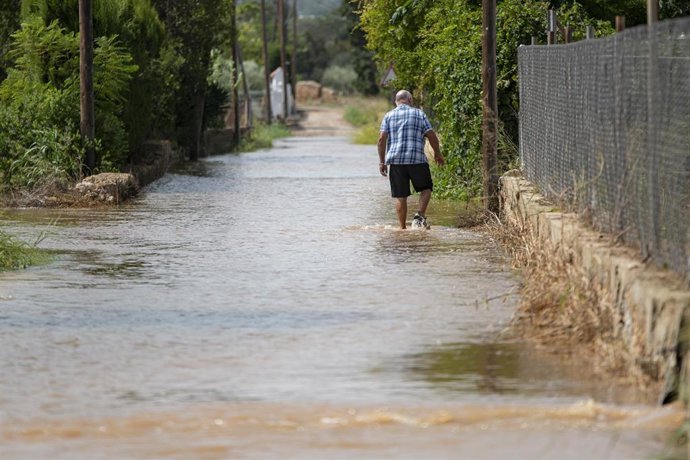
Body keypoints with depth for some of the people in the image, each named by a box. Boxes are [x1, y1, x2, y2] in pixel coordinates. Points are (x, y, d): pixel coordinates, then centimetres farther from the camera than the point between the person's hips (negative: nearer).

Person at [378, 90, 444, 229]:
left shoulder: (388, 116, 9)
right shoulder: (419, 114, 6)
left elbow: (382, 139, -1)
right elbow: (431, 136, 0)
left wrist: (382, 162, 3)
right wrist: (438, 154, 14)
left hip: (395, 161, 2)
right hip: (417, 160, -2)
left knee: (400, 197, 5)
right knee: (426, 188, 16)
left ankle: (403, 227, 7)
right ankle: (420, 215, -4)